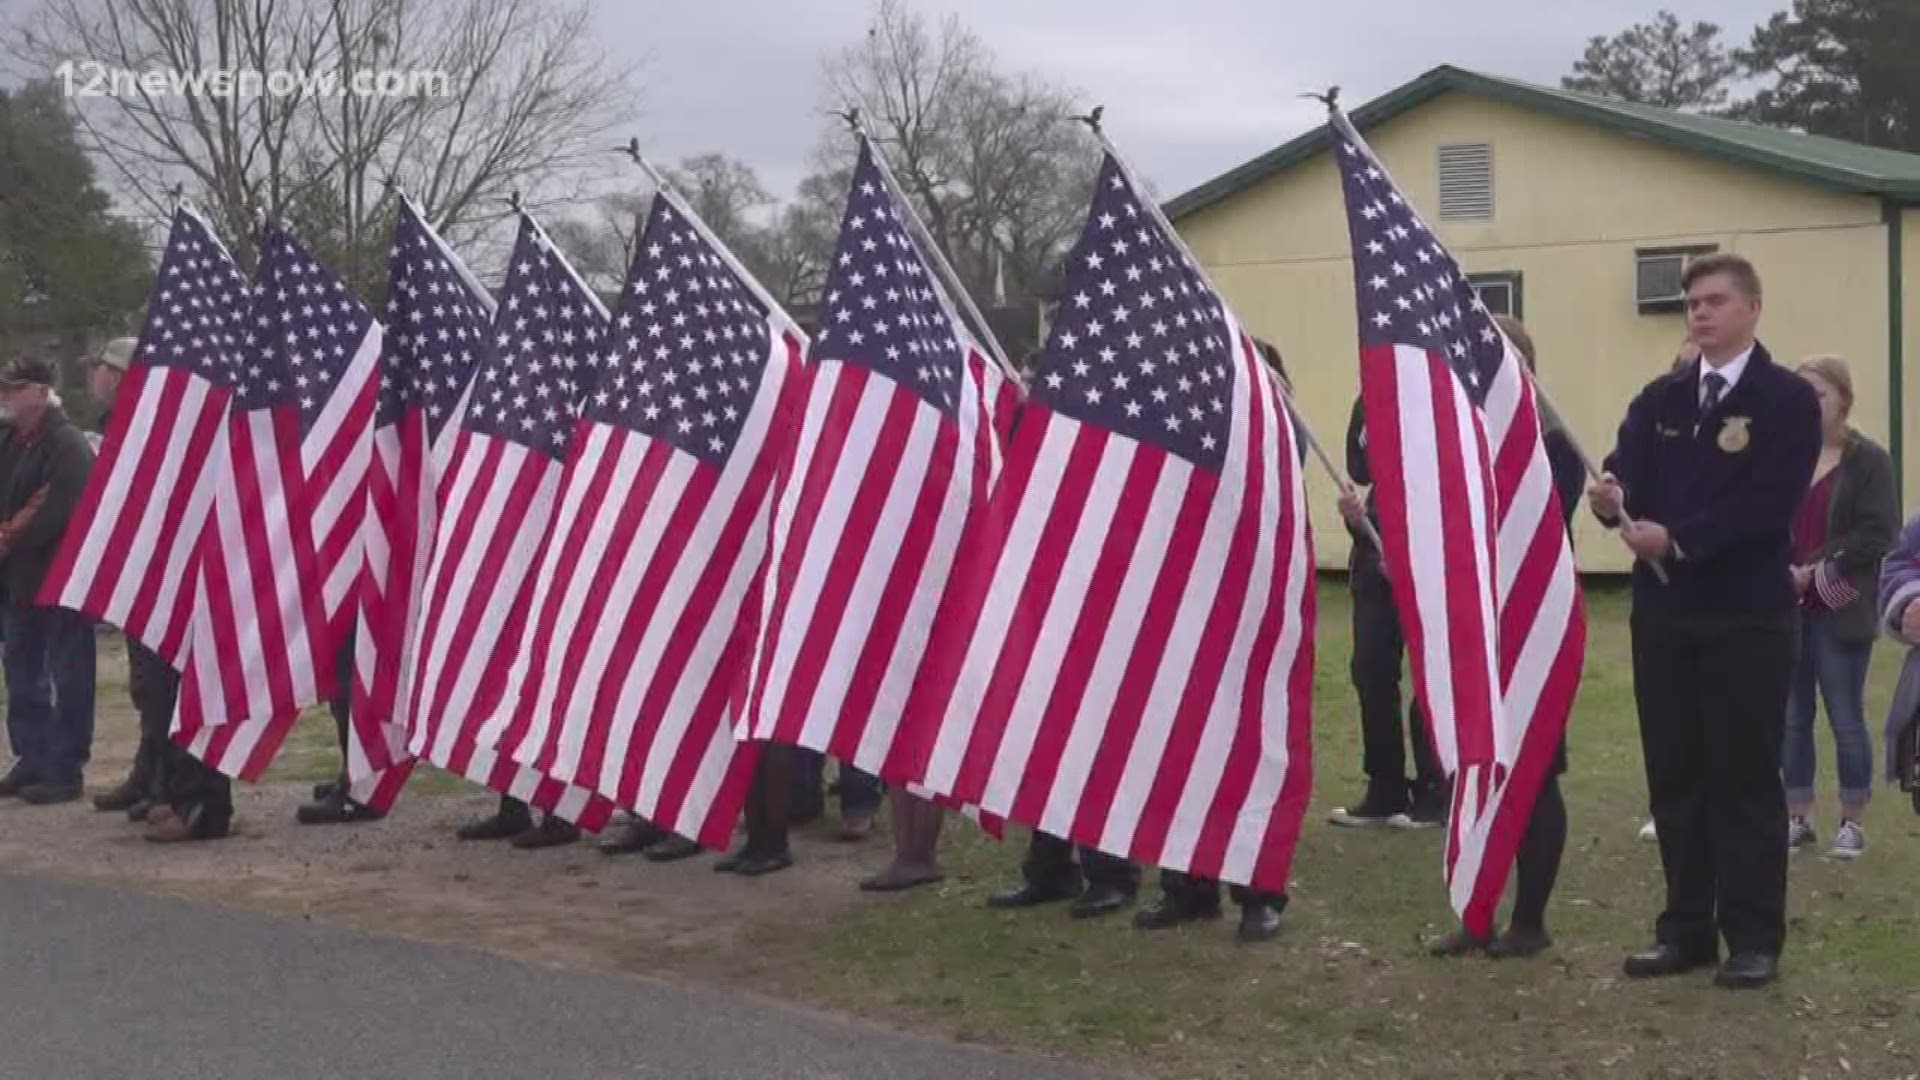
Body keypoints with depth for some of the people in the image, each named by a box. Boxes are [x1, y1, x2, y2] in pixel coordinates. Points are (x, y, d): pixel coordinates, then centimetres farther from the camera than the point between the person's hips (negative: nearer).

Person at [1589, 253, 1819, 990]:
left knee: (1744, 777, 2)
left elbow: (1769, 506, -15)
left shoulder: (1788, 400, -4)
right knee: (1674, 776, 9)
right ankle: (1686, 928, 19)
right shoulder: (1659, 398, 11)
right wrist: (1612, 498, -25)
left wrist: (1678, 538, -22)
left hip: (1747, 617, -5)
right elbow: (1626, 478, -1)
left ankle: (1753, 937, 11)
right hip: (1663, 612, 5)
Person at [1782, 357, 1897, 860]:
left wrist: (1814, 568, -15)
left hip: (1840, 612, -3)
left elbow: (1878, 534, -10)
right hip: (1785, 610, 3)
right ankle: (1798, 818, 18)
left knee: (1846, 718, 3)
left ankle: (1852, 822, 15)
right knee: (1791, 717, 7)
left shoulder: (1868, 460, -2)